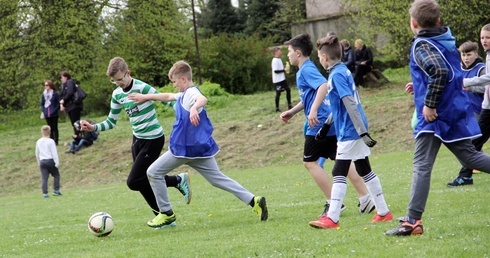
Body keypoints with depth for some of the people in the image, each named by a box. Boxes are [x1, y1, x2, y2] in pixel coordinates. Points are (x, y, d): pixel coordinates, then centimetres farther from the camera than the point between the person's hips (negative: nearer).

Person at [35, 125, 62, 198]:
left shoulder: (38, 142, 8)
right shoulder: (51, 141, -8)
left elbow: (37, 154, 16)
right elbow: (54, 153, -9)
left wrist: (39, 162, 27)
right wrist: (57, 162, -7)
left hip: (42, 161, 4)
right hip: (50, 161, -4)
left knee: (44, 178, 2)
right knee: (56, 175, 13)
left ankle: (45, 193, -4)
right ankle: (56, 190, 6)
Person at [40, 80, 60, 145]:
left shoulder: (55, 94, -5)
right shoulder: (44, 94, 9)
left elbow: (58, 103, -4)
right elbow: (42, 104, 15)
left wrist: (55, 111, -13)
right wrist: (43, 111, 0)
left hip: (54, 114, -4)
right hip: (47, 115, 4)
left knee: (55, 128, -1)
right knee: (50, 128, 6)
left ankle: (56, 141, 3)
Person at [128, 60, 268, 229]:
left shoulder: (191, 92, -14)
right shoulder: (184, 94, 16)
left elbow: (203, 99, -37)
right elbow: (168, 96, 35)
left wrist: (194, 108, -58)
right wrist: (146, 97, 39)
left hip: (186, 148, -10)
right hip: (199, 147, 10)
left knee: (154, 172, 3)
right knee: (218, 179, 8)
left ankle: (166, 214, 7)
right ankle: (254, 201, -1)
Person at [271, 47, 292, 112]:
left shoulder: (279, 59, 11)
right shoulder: (275, 61, -18)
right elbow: (275, 71, -23)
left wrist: (285, 70, 3)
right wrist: (284, 70, -21)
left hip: (282, 79, 9)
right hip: (278, 80, -9)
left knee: (288, 89, 10)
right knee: (278, 93, -3)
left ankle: (289, 105, 18)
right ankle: (277, 108, 6)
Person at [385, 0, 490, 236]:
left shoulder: (422, 45, -12)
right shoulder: (447, 40, 11)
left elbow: (440, 72, -28)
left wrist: (430, 104, -22)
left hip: (434, 115, -8)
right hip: (457, 110, 8)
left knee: (421, 166, -6)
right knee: (469, 156, 16)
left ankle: (412, 221, -7)